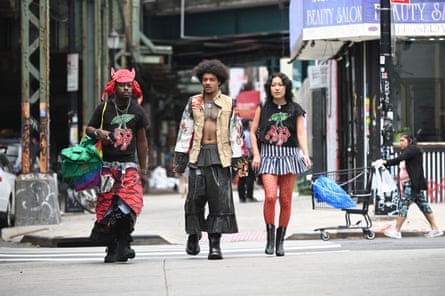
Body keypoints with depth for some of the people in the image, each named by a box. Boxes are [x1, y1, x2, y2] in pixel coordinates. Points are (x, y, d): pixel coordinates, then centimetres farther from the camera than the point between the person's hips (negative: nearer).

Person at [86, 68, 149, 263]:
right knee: (106, 206, -4)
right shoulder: (104, 108, 3)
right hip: (107, 164, -1)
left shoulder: (137, 111, 10)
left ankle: (122, 245, -13)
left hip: (129, 165, 1)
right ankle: (112, 248, 5)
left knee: (131, 203, -16)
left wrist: (143, 170, 16)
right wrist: (98, 132, -13)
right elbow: (88, 128, 12)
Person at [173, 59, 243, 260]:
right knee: (195, 196, 0)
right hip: (198, 154, 1)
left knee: (220, 198, -6)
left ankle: (215, 243, -5)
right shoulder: (193, 103, 10)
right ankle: (193, 236, 20)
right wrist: (180, 158, 5)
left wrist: (237, 160, 1)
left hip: (220, 155, -1)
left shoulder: (229, 104, 6)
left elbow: (235, 132, 6)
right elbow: (185, 130, 10)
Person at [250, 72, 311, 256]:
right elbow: (253, 132, 11)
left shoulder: (295, 110, 7)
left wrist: (306, 155, -14)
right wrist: (256, 155, 0)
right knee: (270, 196, -18)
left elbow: (301, 134, 1)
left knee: (285, 200, 1)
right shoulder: (263, 108, 8)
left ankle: (280, 241, 11)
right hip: (268, 156, -1)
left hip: (289, 156, 1)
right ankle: (270, 237, -7)